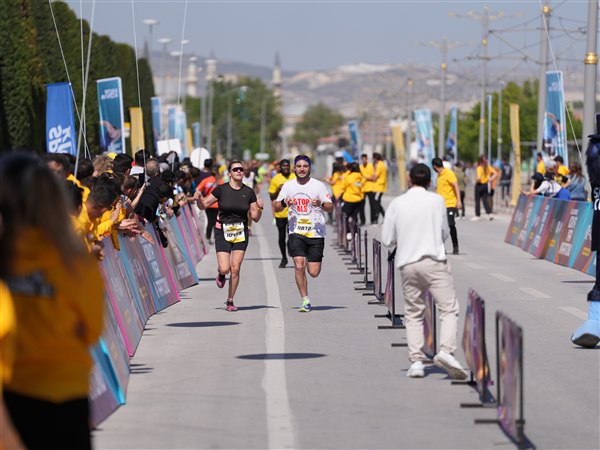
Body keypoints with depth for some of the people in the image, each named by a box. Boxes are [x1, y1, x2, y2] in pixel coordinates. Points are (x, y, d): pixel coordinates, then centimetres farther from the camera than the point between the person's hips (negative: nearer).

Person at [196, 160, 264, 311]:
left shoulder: (249, 192, 1)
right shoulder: (221, 189, -4)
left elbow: (255, 218, 4)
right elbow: (204, 205, 3)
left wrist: (259, 208, -15)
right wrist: (199, 198, -18)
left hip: (241, 232, 2)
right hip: (223, 231, -2)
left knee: (235, 269, -3)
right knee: (225, 269, -12)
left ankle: (230, 301, 12)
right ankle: (221, 274, 27)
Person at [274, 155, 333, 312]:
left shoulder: (318, 185, -1)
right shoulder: (288, 186, 6)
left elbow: (330, 208, -2)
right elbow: (277, 207, 12)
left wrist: (321, 204, -23)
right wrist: (284, 203, -10)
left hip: (316, 233, -1)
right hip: (296, 233, 1)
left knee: (313, 273, -2)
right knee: (299, 266, -16)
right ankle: (305, 301, -4)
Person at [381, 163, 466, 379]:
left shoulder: (397, 204, 3)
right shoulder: (437, 200, 1)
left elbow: (387, 240, 5)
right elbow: (445, 234, 9)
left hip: (407, 264, 2)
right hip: (434, 261, -2)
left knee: (413, 314, 10)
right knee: (449, 308, -2)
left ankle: (416, 360, 1)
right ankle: (446, 350, -21)